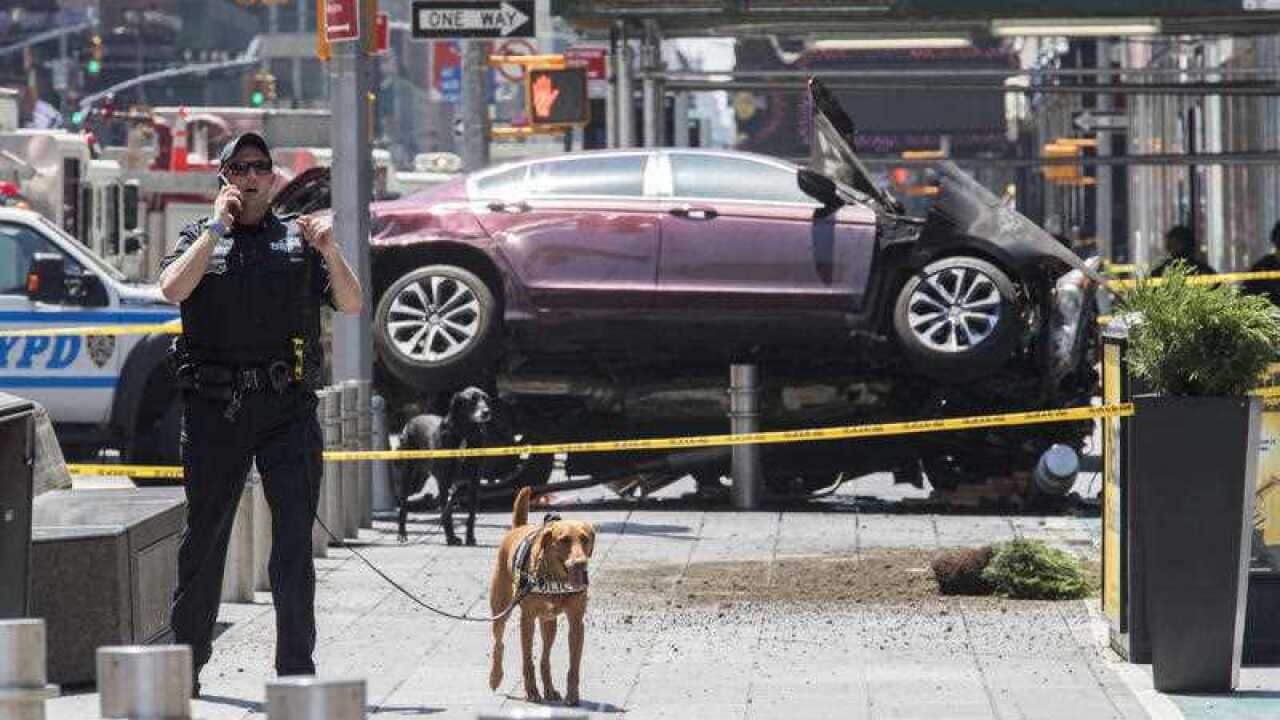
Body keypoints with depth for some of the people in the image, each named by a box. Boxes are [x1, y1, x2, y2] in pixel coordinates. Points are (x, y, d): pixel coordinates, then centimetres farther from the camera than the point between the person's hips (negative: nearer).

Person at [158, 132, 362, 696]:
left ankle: (296, 668, -5)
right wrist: (217, 227, -11)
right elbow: (173, 289, -11)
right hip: (214, 411, 0)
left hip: (288, 410, 0)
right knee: (204, 538, 8)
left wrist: (330, 253, -13)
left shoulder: (299, 240, 13)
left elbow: (351, 305, 4)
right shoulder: (199, 239, 10)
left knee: (294, 542, -6)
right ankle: (186, 664, 19)